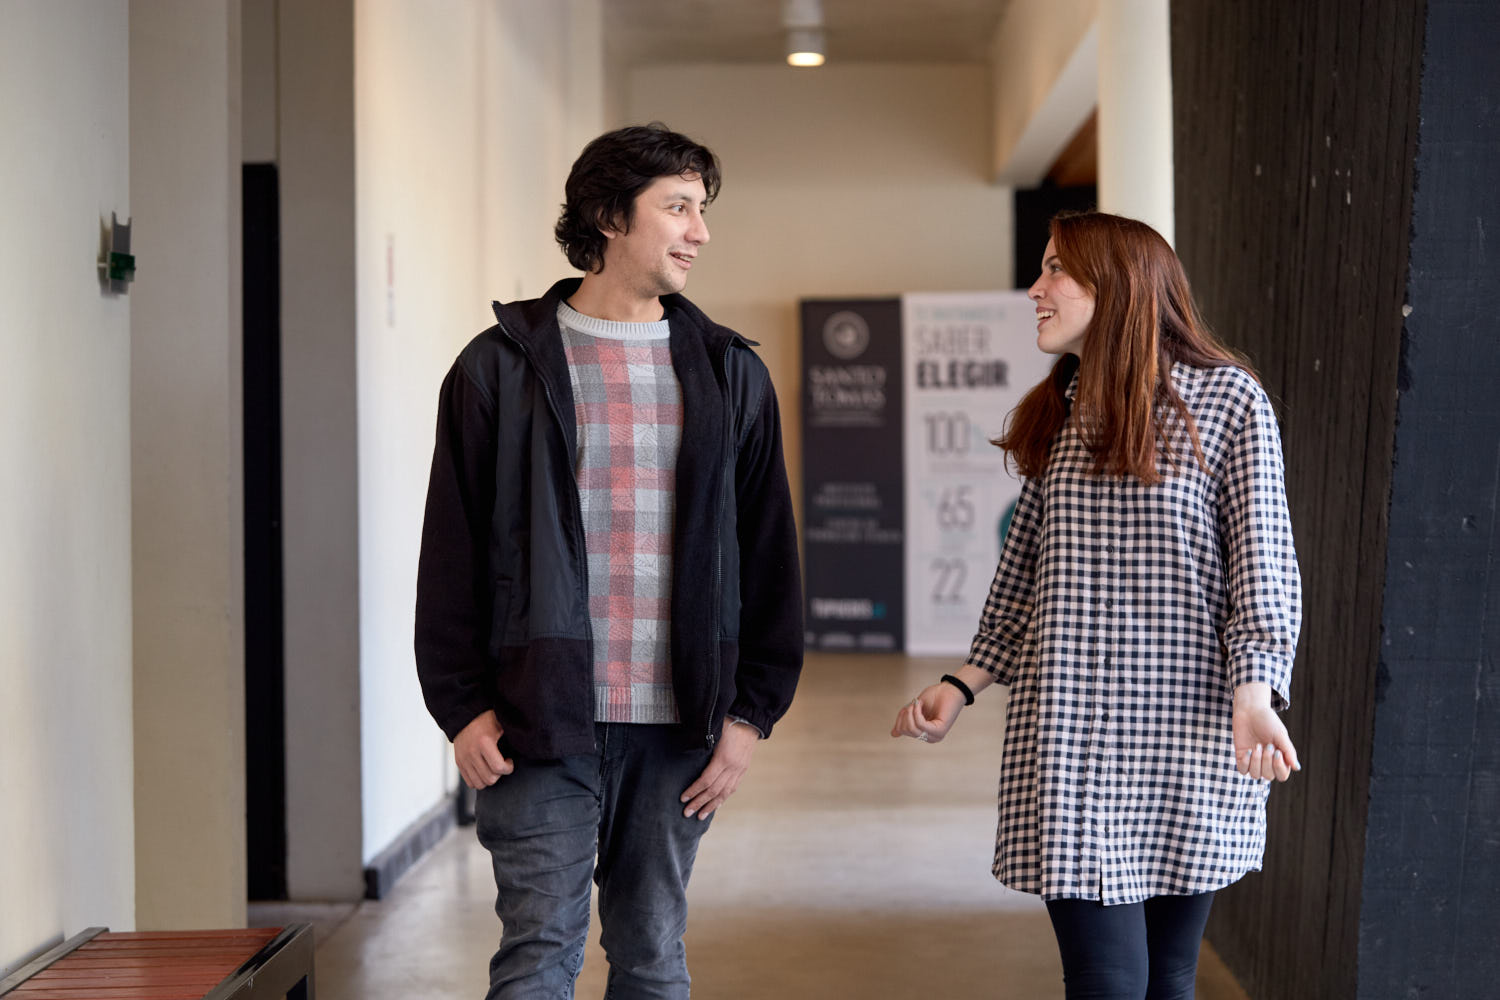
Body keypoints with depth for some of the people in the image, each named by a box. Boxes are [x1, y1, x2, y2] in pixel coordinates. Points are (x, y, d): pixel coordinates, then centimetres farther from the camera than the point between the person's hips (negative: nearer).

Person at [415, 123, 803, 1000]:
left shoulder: (731, 374, 10)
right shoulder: (504, 367, 2)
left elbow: (769, 553, 10)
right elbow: (452, 552, 2)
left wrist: (752, 710, 3)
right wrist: (462, 704, -4)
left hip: (678, 727, 3)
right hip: (539, 722, -3)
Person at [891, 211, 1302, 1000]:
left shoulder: (1228, 399, -2)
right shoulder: (1060, 411, 13)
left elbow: (1263, 561, -5)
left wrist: (1253, 693, -17)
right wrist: (962, 685, 10)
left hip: (1187, 729, -3)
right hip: (1070, 731, 3)